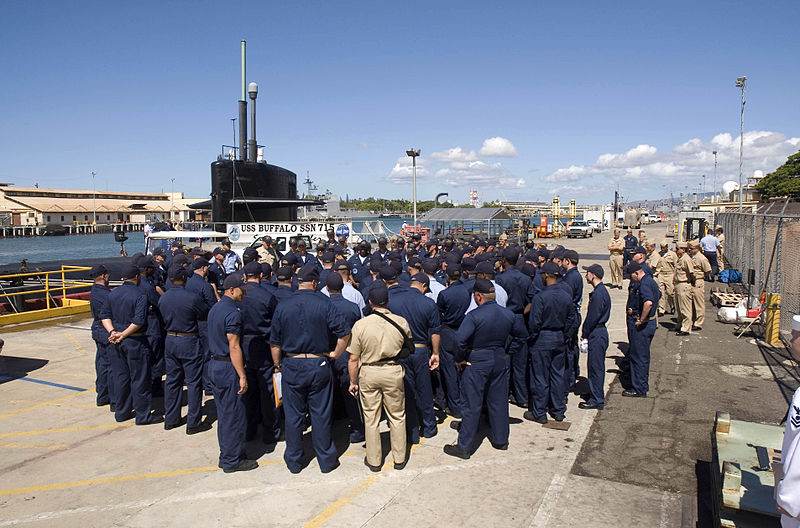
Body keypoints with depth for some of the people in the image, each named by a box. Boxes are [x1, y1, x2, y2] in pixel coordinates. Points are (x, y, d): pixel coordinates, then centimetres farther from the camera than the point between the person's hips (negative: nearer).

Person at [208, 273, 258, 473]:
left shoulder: (215, 308, 12)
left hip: (215, 365, 10)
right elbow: (234, 347, -21)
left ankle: (226, 456, 27)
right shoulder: (232, 312, -18)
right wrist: (242, 376, -18)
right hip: (228, 368, -10)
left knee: (224, 415, 17)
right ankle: (232, 460, 11)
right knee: (234, 416, 1)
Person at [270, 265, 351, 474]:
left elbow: (274, 343, 2)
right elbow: (344, 333, -13)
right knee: (321, 415, 10)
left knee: (293, 416, 12)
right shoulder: (324, 303, -8)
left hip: (291, 366, 1)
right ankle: (326, 460, 21)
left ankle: (294, 461, 25)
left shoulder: (283, 306, -2)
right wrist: (335, 354, 1)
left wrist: (278, 365, 15)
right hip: (319, 366, -1)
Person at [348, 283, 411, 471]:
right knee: (397, 417, 16)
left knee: (371, 419, 13)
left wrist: (353, 382, 4)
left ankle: (374, 460, 25)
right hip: (393, 372, 1)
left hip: (368, 373, -1)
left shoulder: (360, 325, -12)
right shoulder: (401, 322, -8)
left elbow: (353, 359, -8)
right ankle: (399, 458, 28)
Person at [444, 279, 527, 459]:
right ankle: (500, 440, 32)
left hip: (477, 363, -5)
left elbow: (459, 340, -29)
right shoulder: (508, 314, -2)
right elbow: (523, 335, 11)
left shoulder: (474, 316, -20)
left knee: (472, 405, 2)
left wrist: (459, 359, -13)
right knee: (498, 401, 18)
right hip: (500, 361, 5)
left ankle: (464, 447, 11)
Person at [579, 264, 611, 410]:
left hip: (597, 334, -10)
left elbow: (593, 317, -19)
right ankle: (597, 396, 25)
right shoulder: (601, 290, 12)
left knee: (595, 366, -3)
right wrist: (586, 332, 15)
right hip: (599, 332, 10)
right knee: (596, 366, 16)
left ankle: (596, 400, 5)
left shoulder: (599, 293, -20)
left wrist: (584, 333, -8)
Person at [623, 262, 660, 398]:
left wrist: (641, 320, -26)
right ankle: (643, 384, 31)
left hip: (642, 325, -10)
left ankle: (638, 389, 7)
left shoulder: (644, 284, -21)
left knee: (638, 356, -1)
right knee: (643, 355, 20)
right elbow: (658, 295, 29)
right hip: (650, 322, 10)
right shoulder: (651, 281, 11)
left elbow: (648, 302, -38)